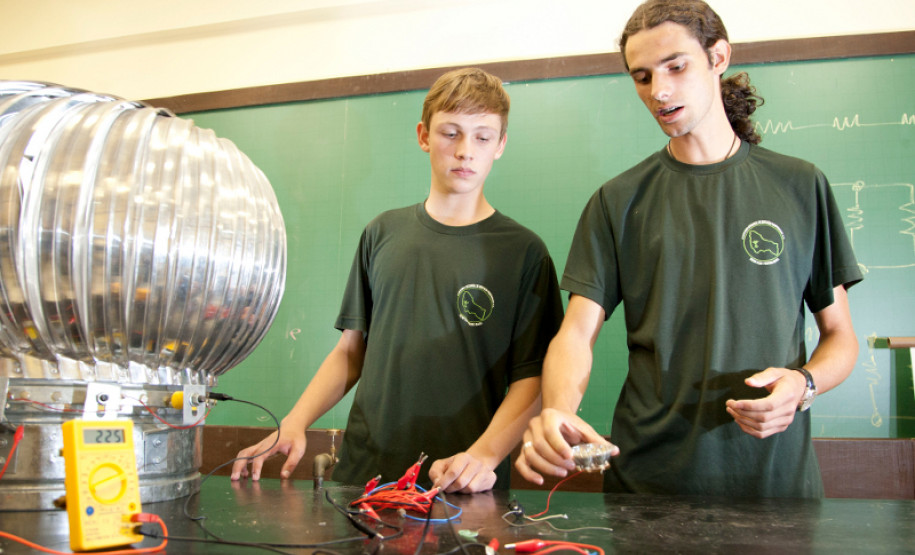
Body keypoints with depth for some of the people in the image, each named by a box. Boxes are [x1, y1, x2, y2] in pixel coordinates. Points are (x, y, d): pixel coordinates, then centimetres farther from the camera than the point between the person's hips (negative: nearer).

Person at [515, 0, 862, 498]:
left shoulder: (800, 186, 5)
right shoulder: (618, 202, 3)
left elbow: (840, 335, 9)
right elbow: (578, 331, -5)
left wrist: (803, 383, -13)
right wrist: (558, 410, -26)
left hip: (775, 474, 1)